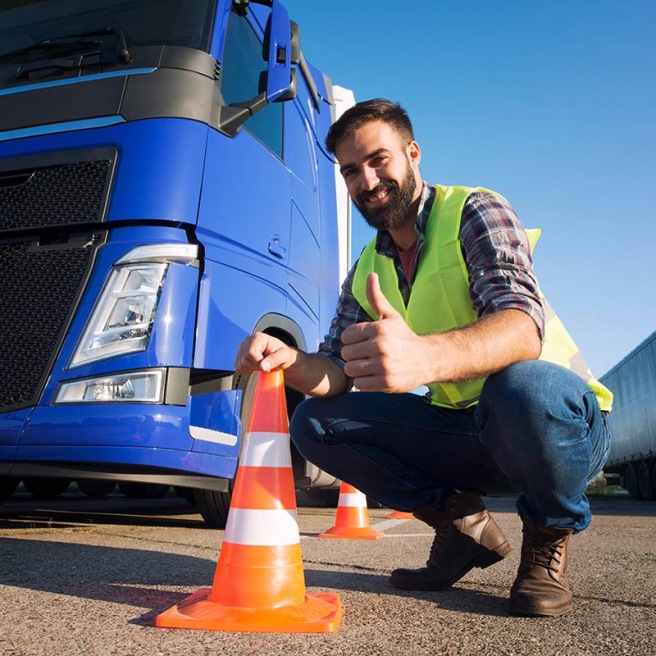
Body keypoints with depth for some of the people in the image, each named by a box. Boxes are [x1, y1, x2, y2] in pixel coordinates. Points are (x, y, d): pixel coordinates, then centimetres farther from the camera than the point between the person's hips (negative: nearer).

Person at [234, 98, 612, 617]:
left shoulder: (476, 212, -11)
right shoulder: (366, 271, 8)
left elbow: (524, 325, -29)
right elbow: (338, 371, 0)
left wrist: (424, 357, -51)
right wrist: (288, 361, -24)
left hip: (562, 420, -4)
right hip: (464, 434, 5)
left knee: (523, 385, -40)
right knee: (315, 422, -8)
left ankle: (548, 534, -6)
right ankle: (463, 522, 4)